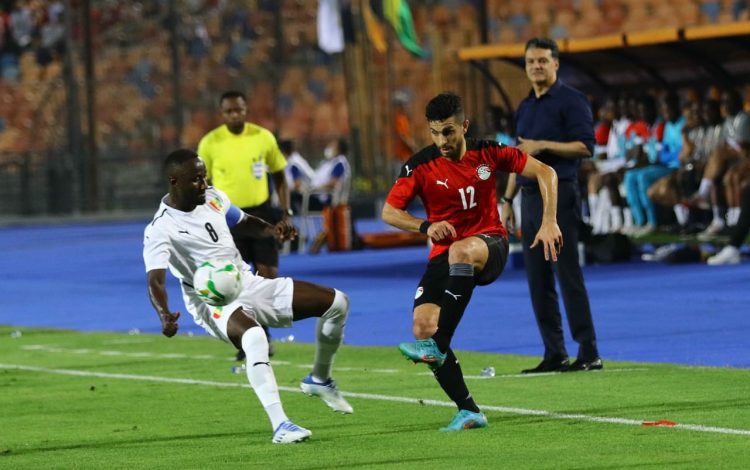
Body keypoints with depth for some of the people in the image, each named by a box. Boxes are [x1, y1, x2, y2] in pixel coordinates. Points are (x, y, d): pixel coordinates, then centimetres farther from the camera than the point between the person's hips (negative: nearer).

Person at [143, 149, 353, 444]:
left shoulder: (212, 197, 5)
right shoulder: (160, 229, -17)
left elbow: (244, 223, 23)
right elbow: (156, 280, -29)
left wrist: (271, 229, 1)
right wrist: (164, 315, -49)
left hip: (248, 285, 8)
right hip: (214, 304, -8)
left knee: (336, 303, 2)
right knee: (254, 338, -42)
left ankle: (319, 380, 24)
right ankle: (279, 425, -40)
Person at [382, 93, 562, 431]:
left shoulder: (487, 153, -4)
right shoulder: (420, 165, -5)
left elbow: (544, 173, 1)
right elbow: (389, 212, -4)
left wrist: (549, 223, -11)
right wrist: (425, 226, -22)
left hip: (489, 245, -2)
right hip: (444, 253, 3)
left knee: (461, 251, -40)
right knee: (422, 325, -18)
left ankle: (436, 347, -39)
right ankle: (469, 412, -7)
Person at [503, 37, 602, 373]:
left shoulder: (570, 101, -5)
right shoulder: (525, 107, 18)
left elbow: (585, 146, -14)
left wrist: (543, 146, -19)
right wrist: (507, 200, 18)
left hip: (558, 194, -8)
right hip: (530, 195, 8)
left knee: (568, 275, -10)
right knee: (537, 279, 6)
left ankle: (589, 354, -8)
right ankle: (554, 354, 10)